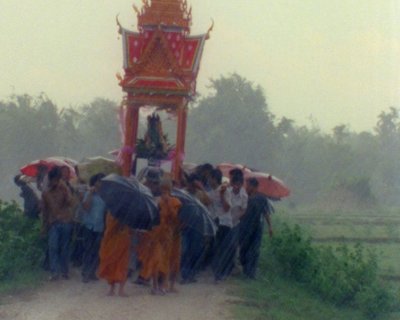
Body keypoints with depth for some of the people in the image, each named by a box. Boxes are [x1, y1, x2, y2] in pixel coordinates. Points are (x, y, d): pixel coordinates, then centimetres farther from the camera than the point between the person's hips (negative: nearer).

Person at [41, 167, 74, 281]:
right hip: (53, 223, 1)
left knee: (65, 248, 3)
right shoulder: (46, 193, 10)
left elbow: (69, 203, -12)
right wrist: (45, 225, 15)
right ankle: (54, 272, -13)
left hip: (66, 222, -1)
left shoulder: (64, 190, 3)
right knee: (53, 247, -11)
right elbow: (45, 210, 15)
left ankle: (64, 271, 11)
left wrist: (64, 190, -13)